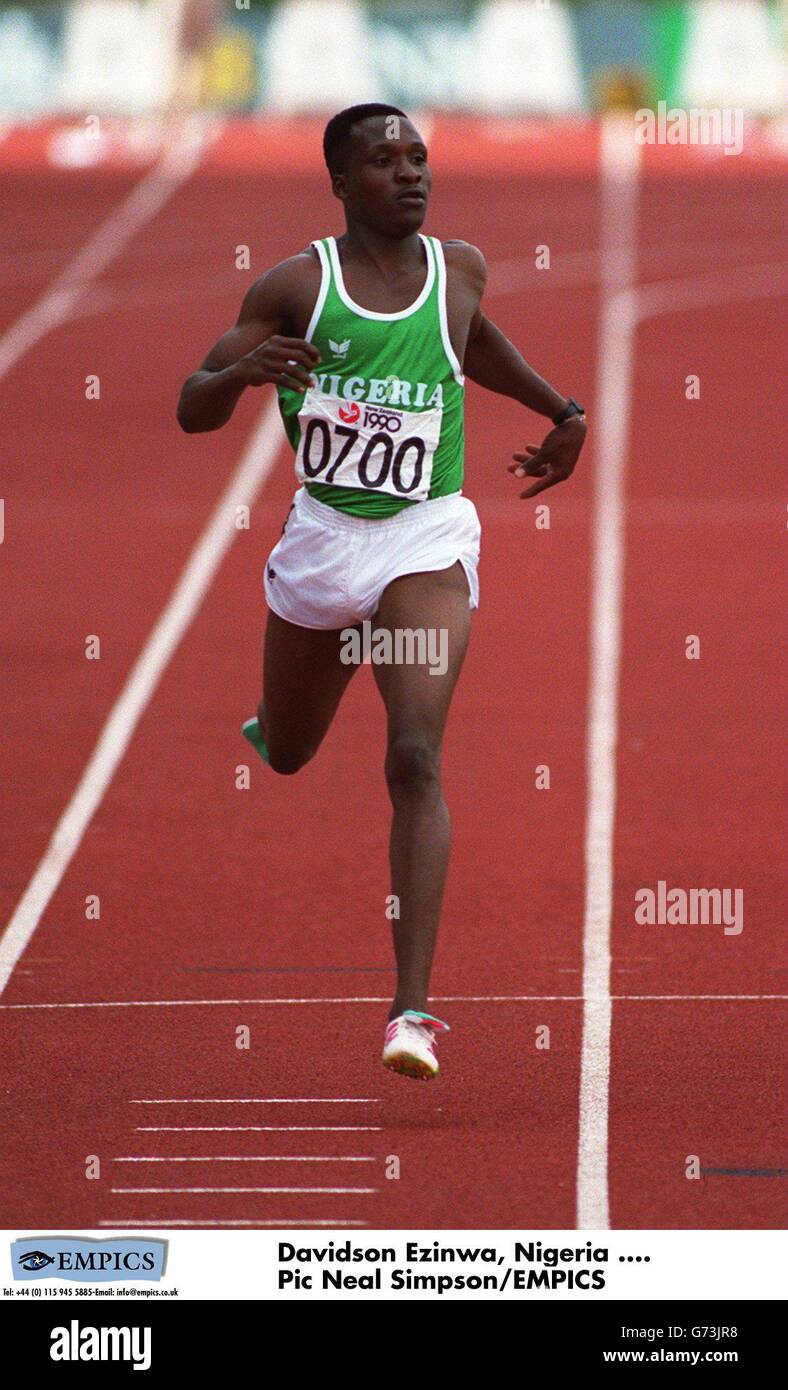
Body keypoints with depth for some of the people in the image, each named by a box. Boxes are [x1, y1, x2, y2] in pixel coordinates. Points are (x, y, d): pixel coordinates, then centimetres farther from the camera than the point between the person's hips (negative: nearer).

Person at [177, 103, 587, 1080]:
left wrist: (562, 413, 24)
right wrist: (244, 368, -26)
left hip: (426, 541, -1)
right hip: (321, 535, 1)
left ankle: (414, 1008, -25)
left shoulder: (460, 268, 2)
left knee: (415, 759, -20)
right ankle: (281, 707, 63)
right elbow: (192, 412, -6)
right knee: (286, 755, 20)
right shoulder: (296, 286, -5)